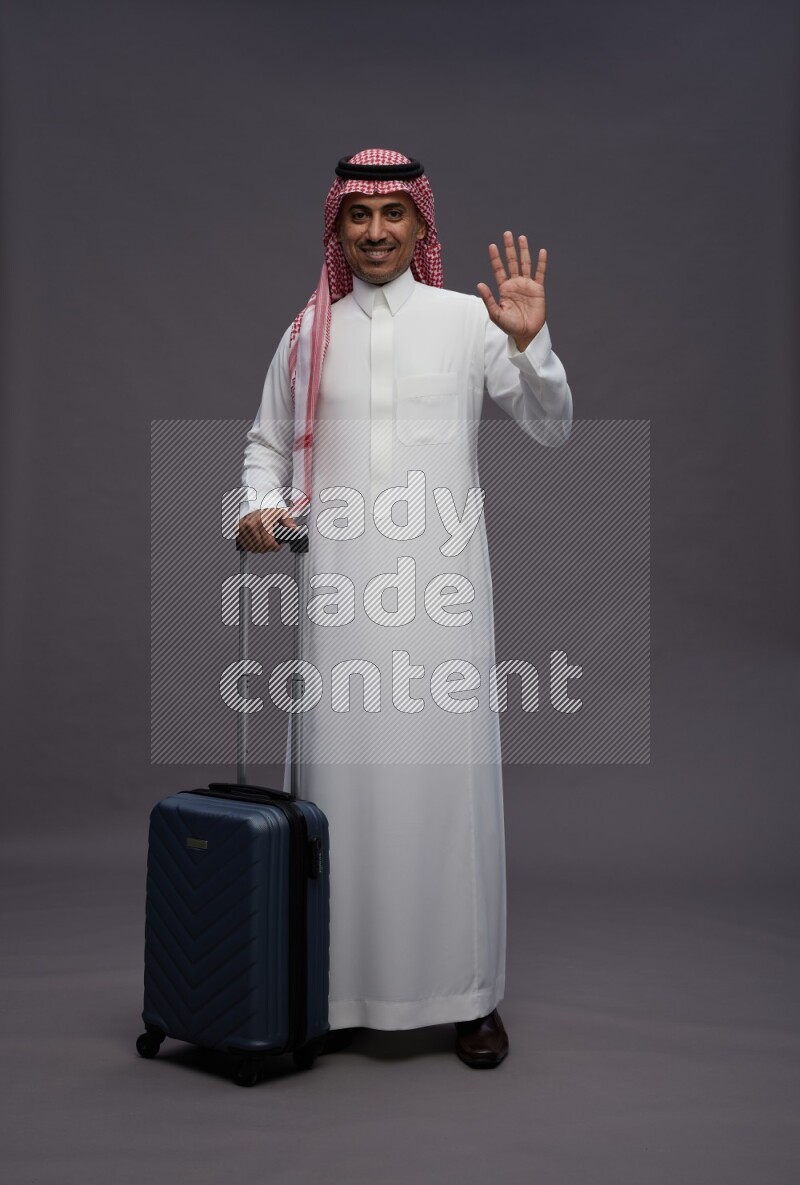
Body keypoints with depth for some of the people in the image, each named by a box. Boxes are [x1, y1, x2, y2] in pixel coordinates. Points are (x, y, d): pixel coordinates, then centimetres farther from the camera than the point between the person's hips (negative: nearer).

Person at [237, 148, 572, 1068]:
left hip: (441, 577, -1)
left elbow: (552, 429, 5)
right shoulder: (309, 331, 12)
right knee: (344, 768, 2)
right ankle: (342, 987, 16)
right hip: (343, 579, 2)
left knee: (450, 769, -1)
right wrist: (262, 504, 0)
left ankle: (468, 993, 12)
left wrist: (532, 343, -10)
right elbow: (268, 441, 19)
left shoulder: (468, 318, 7)